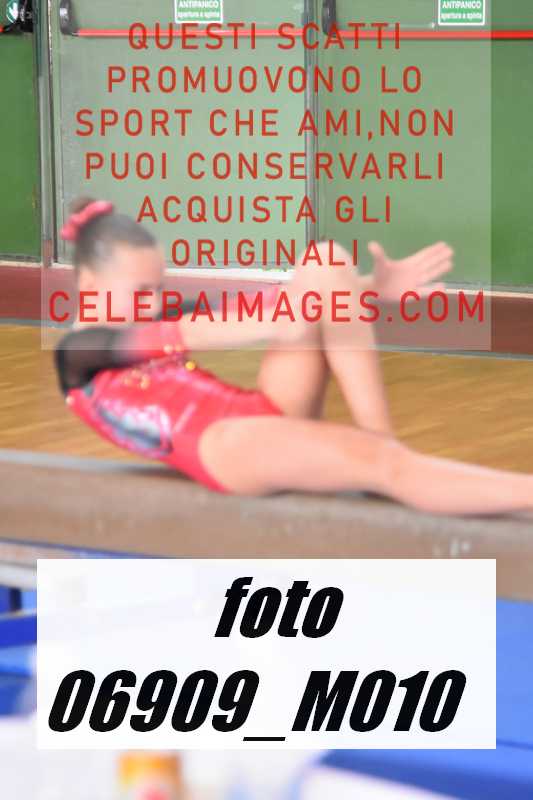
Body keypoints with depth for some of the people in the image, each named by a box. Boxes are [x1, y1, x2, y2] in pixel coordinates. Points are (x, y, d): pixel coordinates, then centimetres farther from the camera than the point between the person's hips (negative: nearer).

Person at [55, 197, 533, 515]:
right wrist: (265, 327, -31)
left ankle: (382, 438, -16)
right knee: (385, 465, -30)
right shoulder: (78, 352, 4)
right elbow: (175, 337, -14)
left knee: (326, 267, -7)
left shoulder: (158, 321, 27)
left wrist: (374, 290, 2)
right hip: (226, 447, -8)